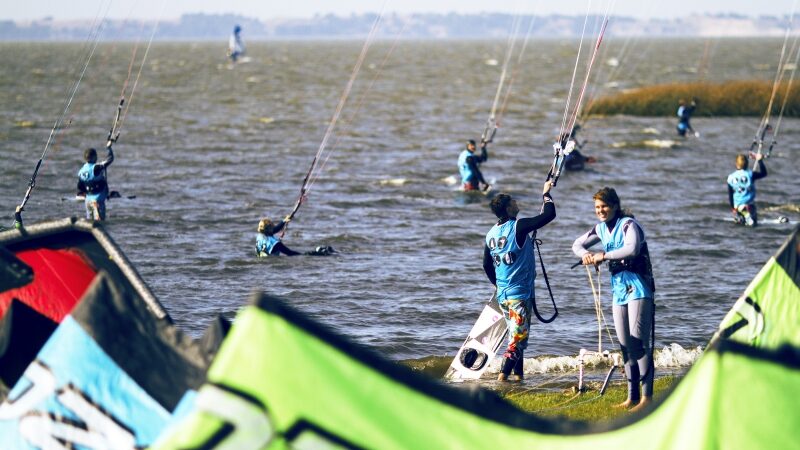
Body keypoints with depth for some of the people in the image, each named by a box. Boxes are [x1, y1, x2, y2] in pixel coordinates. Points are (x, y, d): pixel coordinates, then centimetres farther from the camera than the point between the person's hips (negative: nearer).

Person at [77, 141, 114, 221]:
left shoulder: (81, 171, 5)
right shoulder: (96, 168, -17)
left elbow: (80, 187, 11)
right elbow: (109, 159, -18)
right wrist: (108, 148, -6)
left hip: (88, 199, 7)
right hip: (97, 199, -7)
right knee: (99, 220, -6)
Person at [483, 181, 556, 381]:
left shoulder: (491, 235, 6)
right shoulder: (518, 227, -16)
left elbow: (487, 266, 17)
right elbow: (549, 215, -14)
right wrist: (546, 194, 3)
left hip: (502, 295, 7)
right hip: (520, 294, -7)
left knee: (515, 335, 18)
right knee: (518, 337, -7)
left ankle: (518, 375, 21)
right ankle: (503, 376, -17)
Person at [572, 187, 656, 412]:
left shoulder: (628, 224, -12)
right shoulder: (601, 228, 11)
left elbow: (631, 249, -29)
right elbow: (577, 244, 22)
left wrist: (603, 256, -22)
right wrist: (586, 254, -1)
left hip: (638, 286, -8)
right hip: (619, 289, 8)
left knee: (638, 340, -13)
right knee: (625, 344, 8)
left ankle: (647, 395, -13)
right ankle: (633, 396, 13)